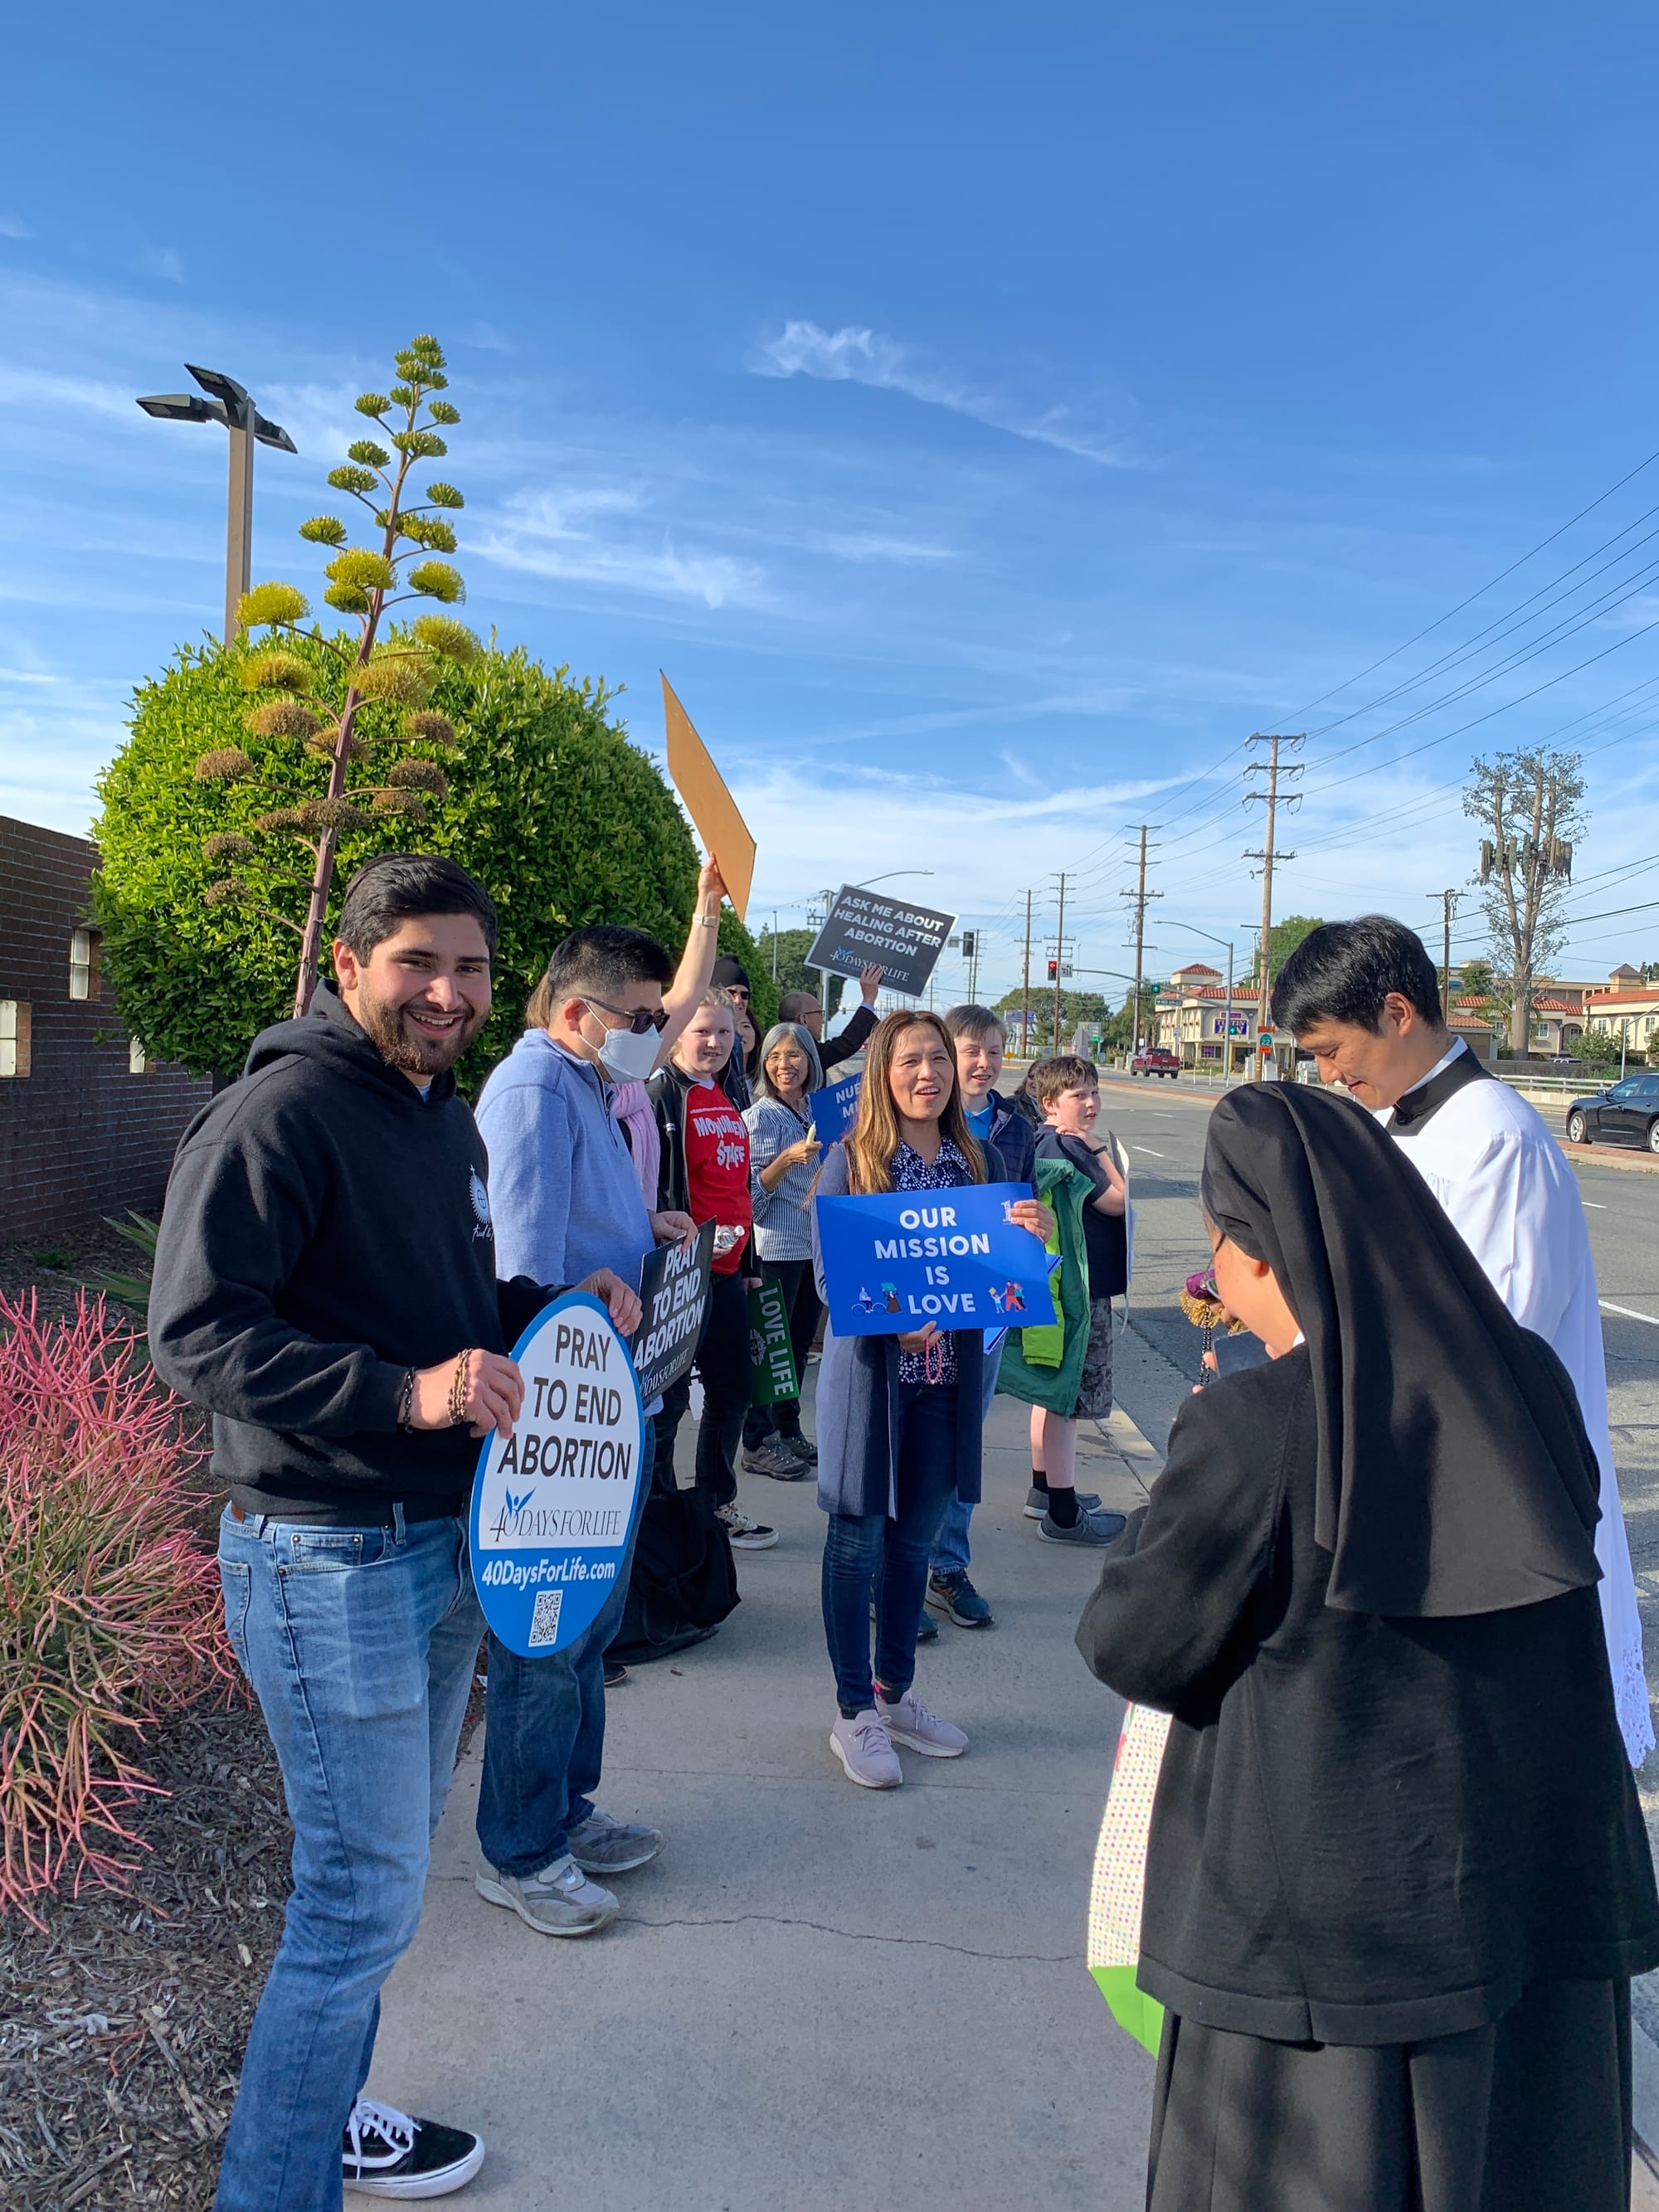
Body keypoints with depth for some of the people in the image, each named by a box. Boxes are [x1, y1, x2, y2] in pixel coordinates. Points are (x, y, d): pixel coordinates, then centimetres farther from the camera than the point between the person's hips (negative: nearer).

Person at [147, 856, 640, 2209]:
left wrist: (555, 1304, 3)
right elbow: (193, 1333, -23)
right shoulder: (281, 1113, -17)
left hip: (447, 1542, 9)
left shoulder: (450, 1123, 12)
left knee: (387, 1861, 23)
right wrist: (404, 1391, -31)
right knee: (365, 1899, 0)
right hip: (333, 1562, -9)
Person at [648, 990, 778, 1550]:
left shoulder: (729, 1100, 16)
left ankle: (718, 1503, 29)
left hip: (728, 1270, 8)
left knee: (731, 1392, 15)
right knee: (669, 1395, 1)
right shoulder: (661, 1094, -9)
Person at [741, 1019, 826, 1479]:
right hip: (777, 1248, -6)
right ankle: (758, 1443, 9)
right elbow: (752, 1197, -14)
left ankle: (789, 1431, 25)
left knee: (799, 1343, 13)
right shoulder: (760, 1116, -9)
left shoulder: (817, 1115, 10)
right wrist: (788, 1159, -26)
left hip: (815, 1247, 6)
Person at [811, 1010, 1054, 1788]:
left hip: (947, 1373, 4)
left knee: (916, 1537, 16)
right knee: (858, 1539, 6)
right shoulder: (851, 1159, -7)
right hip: (868, 1370, -4)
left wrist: (1033, 1237, -15)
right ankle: (854, 1714, 20)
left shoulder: (981, 1161, 5)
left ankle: (894, 1694, 33)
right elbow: (828, 1272, -11)